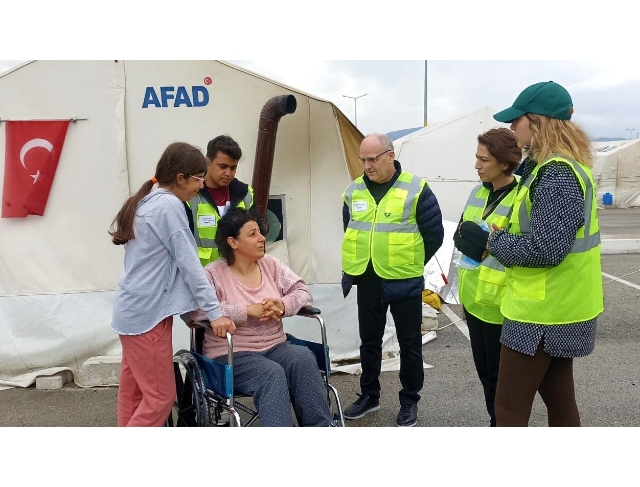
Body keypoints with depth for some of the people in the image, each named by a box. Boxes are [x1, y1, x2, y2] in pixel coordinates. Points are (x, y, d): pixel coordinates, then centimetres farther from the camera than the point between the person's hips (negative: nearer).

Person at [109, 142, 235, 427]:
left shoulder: (146, 202, 13)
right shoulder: (169, 206, -15)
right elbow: (189, 265, -18)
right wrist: (214, 312, -16)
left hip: (133, 309, 10)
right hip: (147, 313, -10)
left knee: (134, 393, 15)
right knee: (160, 396, -1)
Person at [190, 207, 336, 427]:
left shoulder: (271, 265, 10)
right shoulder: (213, 273, -7)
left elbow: (303, 291, 7)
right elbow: (196, 310, -22)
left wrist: (282, 305, -17)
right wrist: (249, 310, -26)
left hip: (275, 347, 5)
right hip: (232, 355, -4)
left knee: (304, 358, -27)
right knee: (272, 373, -34)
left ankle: (321, 425, -22)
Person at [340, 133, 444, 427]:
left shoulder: (416, 190, -10)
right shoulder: (353, 191, 4)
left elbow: (434, 234, -5)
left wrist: (411, 265, 2)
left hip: (404, 282, -4)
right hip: (367, 282, 4)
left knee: (409, 344, 8)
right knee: (369, 341, 15)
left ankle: (409, 401, 24)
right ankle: (369, 395, 32)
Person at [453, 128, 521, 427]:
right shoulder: (478, 193, 9)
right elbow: (461, 236, 12)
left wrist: (486, 243, -23)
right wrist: (471, 241, -8)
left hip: (500, 302, -8)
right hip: (473, 297, 8)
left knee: (500, 373, 5)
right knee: (483, 367, 19)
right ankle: (495, 422, 35)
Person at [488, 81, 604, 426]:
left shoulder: (557, 175, -22)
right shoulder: (560, 167, 11)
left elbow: (544, 248, -28)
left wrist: (496, 241, -12)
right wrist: (503, 237, 1)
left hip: (542, 312, -10)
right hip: (556, 308, 10)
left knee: (508, 409, 0)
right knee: (558, 398, 20)